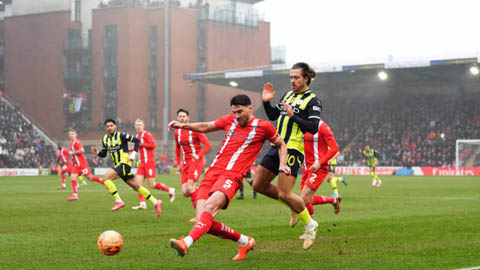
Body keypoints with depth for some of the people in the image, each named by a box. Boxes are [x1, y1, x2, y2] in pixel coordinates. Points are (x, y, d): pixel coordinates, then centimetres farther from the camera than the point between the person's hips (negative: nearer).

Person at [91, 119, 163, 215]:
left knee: (106, 178, -21)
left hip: (124, 164, -8)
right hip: (117, 165, 8)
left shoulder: (121, 136, -11)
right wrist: (96, 152, -2)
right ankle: (156, 202, 19)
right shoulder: (105, 139, 11)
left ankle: (118, 201, -14)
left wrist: (133, 154, -15)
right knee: (136, 186, 11)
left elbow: (137, 140, -8)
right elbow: (103, 154, 18)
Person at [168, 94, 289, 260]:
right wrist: (183, 126, 17)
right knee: (207, 224, -9)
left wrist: (282, 164, 8)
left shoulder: (263, 127, 7)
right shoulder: (229, 120, 18)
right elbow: (205, 127, 31)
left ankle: (186, 243, -51)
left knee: (210, 206, -33)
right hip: (213, 172, 5)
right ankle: (245, 242, 13)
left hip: (232, 175, -5)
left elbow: (281, 144, 23)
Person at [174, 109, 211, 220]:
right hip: (185, 163, 6)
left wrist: (199, 155, -22)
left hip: (196, 161, -6)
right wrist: (179, 163, 19)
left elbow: (207, 144, -11)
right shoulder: (177, 132, 10)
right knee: (185, 192, -5)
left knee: (190, 187, -21)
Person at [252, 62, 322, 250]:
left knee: (284, 194, -13)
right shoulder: (288, 95, 17)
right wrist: (266, 102, 9)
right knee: (259, 185, 8)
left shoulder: (312, 100, -6)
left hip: (293, 149, -8)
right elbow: (273, 116, 26)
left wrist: (293, 116, -22)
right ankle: (294, 205, 24)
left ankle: (310, 225, 8)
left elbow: (313, 128, -16)